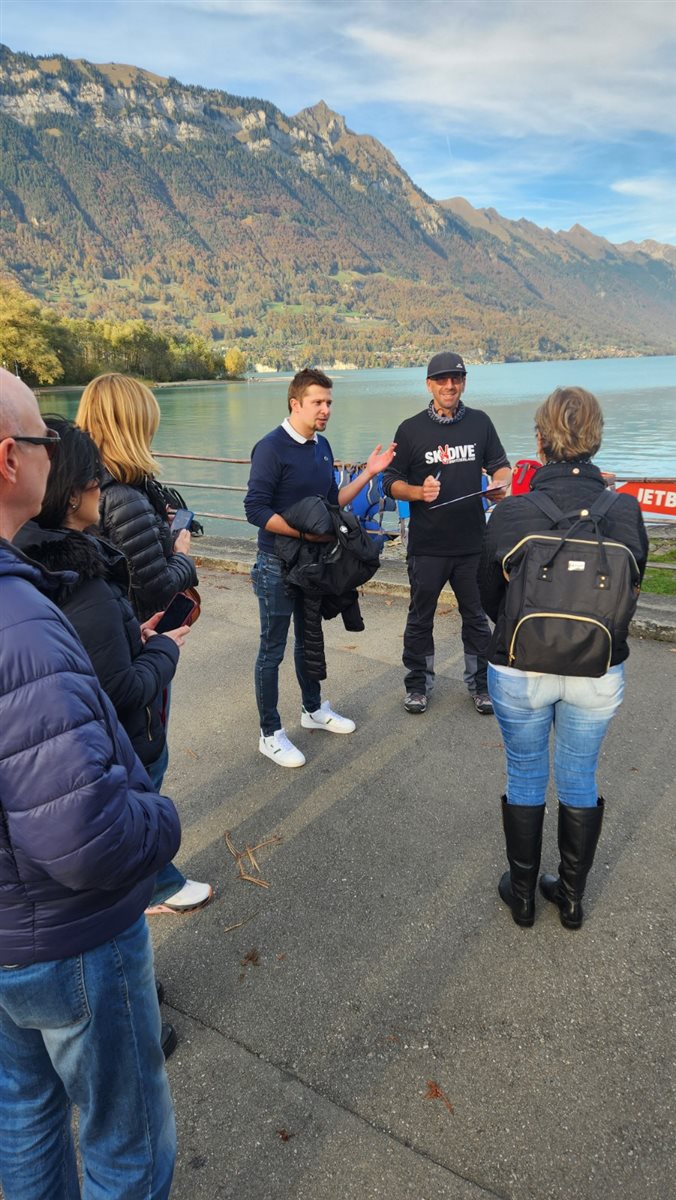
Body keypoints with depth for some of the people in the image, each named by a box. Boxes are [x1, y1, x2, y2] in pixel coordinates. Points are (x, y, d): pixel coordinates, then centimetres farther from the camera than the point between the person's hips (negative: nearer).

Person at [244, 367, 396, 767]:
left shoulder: (322, 446, 7)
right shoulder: (272, 448, -17)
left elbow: (333, 501, 11)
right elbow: (256, 510, -21)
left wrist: (368, 473, 2)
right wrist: (305, 531, -22)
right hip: (278, 566, -7)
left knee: (309, 639, 21)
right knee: (273, 650, 3)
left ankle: (314, 709, 39)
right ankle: (271, 734, 16)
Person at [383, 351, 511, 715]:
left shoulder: (480, 422, 4)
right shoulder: (411, 429, -2)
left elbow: (500, 465, 13)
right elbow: (393, 482, 0)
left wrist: (501, 482, -11)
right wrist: (419, 491, -20)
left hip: (473, 542, 2)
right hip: (427, 545, -1)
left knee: (476, 617, 13)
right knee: (420, 618, 11)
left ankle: (480, 684, 29)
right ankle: (418, 684, 28)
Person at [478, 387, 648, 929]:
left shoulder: (510, 513, -16)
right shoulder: (625, 511, -11)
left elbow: (487, 596, -3)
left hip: (520, 671, -1)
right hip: (598, 674, 2)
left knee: (525, 778, 17)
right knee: (580, 780, 19)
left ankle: (523, 894, 33)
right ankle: (572, 896, 35)